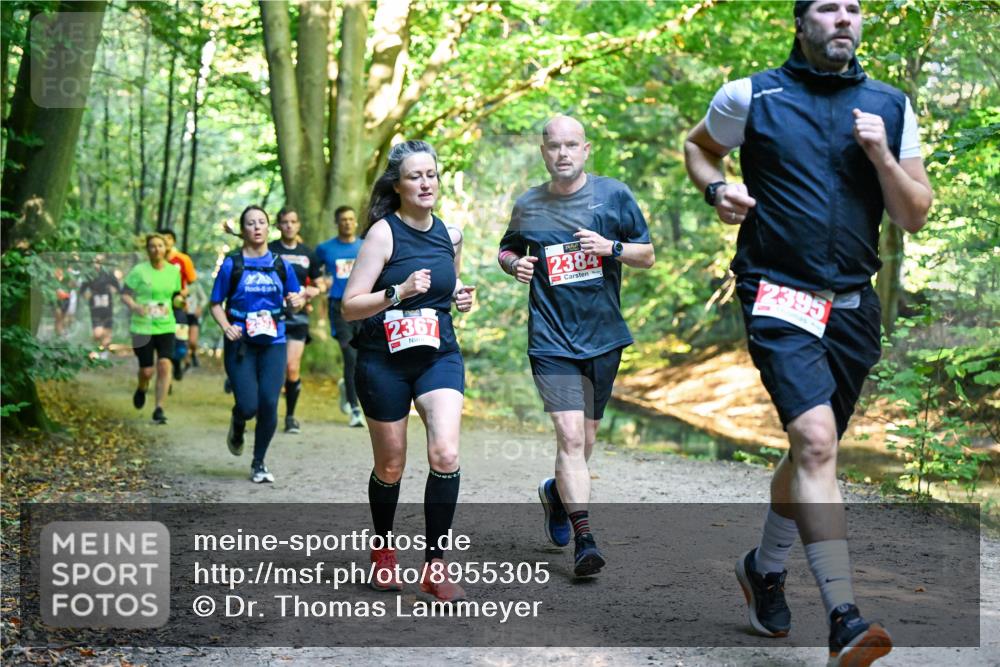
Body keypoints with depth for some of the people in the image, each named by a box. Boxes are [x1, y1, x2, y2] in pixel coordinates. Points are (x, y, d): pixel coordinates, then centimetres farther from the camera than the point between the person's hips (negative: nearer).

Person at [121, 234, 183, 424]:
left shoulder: (174, 271, 6)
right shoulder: (139, 271, -6)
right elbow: (125, 295, -4)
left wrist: (179, 300, -6)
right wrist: (135, 307, -24)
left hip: (166, 326, 2)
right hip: (142, 327, -2)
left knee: (164, 365, -13)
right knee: (146, 370, 1)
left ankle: (159, 409, -7)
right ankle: (141, 389, 38)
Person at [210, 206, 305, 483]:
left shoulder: (281, 265, 8)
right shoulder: (232, 264, 1)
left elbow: (294, 299, 16)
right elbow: (216, 304, 4)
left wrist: (296, 301, -8)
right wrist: (226, 327, -14)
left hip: (273, 343, 2)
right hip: (241, 345, -2)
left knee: (269, 405, -6)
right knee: (249, 406, -11)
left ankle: (259, 464, 13)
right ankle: (238, 424, 29)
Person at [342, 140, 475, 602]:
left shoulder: (450, 235, 6)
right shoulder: (384, 234, -10)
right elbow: (350, 306, -13)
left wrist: (461, 298, 3)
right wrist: (399, 292, -27)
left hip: (440, 356, 3)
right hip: (384, 360, -3)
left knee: (445, 455, -17)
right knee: (390, 467, 8)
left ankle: (434, 565, -6)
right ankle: (383, 551, 35)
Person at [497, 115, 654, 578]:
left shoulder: (614, 195, 2)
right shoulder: (527, 206, 4)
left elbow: (647, 255, 7)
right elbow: (506, 250, 20)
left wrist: (610, 247, -13)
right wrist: (515, 265, -3)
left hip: (604, 336, 2)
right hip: (552, 341, -2)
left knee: (585, 437, 13)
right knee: (570, 435, -14)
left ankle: (557, 492, 43)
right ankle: (584, 541, -12)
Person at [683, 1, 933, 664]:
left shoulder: (889, 106, 8)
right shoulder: (752, 96, 1)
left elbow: (916, 216, 8)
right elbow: (698, 146, 19)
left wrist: (881, 156, -9)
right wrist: (717, 189, -1)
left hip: (853, 305, 5)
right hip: (779, 297, -4)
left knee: (813, 450, 15)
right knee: (815, 440, -21)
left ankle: (765, 566, 40)